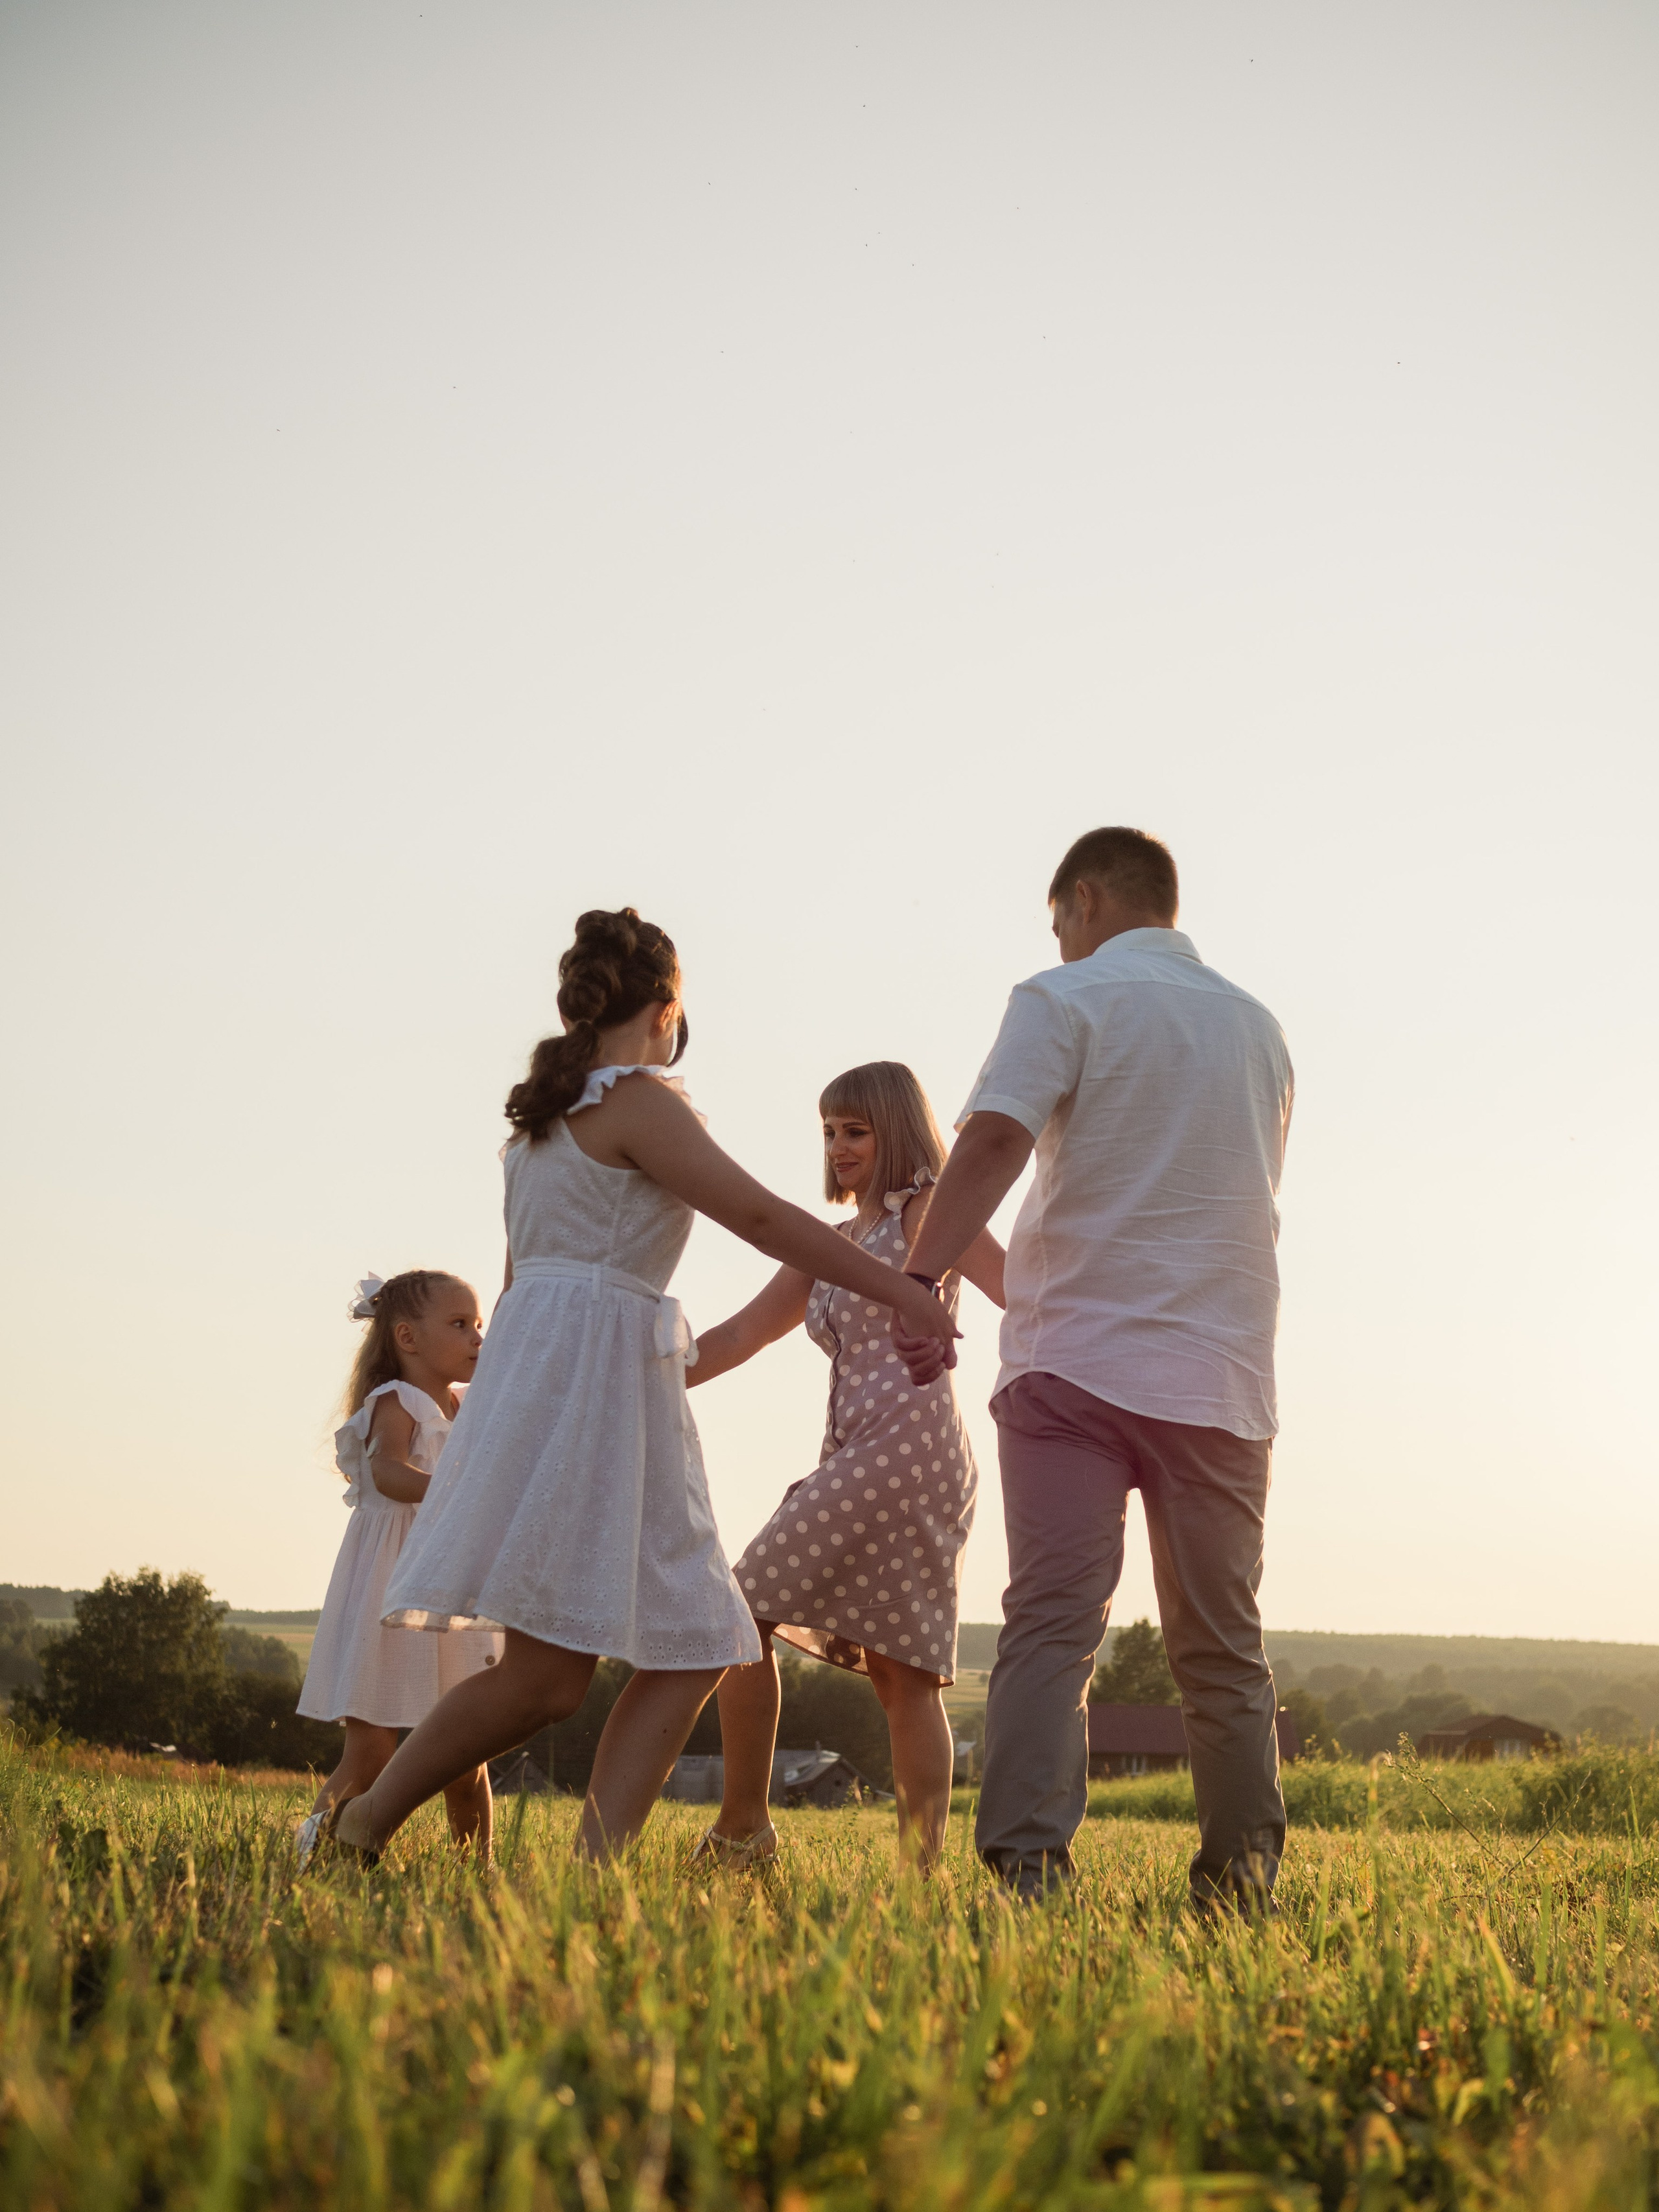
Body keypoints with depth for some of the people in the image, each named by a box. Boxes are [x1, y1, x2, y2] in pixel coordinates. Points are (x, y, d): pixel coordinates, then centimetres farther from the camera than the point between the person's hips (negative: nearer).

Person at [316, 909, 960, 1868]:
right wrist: (903, 1292, -16)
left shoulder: (547, 1110, 19)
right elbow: (762, 1217, -17)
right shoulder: (640, 1100, -9)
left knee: (693, 1652, 3)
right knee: (545, 1674, -8)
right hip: (590, 1382, -10)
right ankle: (365, 1821, 3)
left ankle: (594, 1865, -4)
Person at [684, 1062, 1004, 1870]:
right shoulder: (831, 1246, 25)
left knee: (743, 1611, -8)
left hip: (905, 1438, -8)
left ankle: (741, 1827, -5)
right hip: (854, 1455, 9)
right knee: (902, 1674, 1)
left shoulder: (927, 1212, 2)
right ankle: (920, 1865, -3)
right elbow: (740, 1335, 23)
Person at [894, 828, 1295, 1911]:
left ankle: (1028, 1865, -22)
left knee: (1052, 1625, -9)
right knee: (1222, 1649, 11)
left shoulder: (1068, 999, 2)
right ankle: (1244, 1891, 13)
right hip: (1223, 1373, 4)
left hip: (1076, 1363, -4)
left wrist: (919, 1281, -23)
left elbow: (996, 1138, -15)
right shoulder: (1259, 1027, 19)